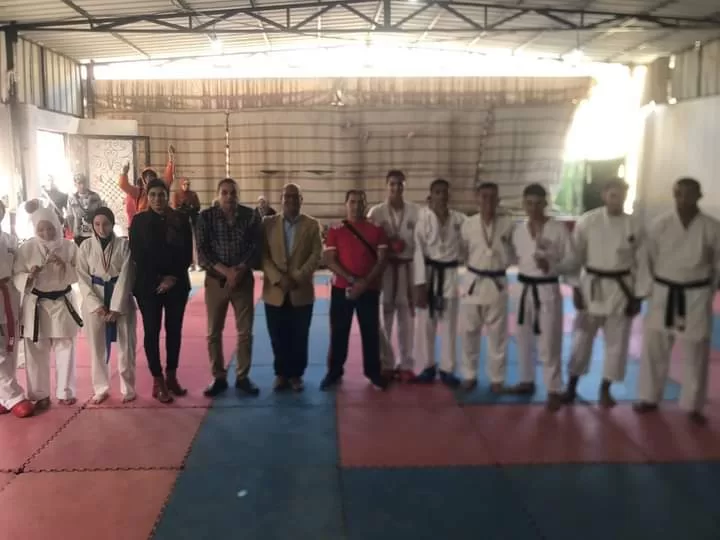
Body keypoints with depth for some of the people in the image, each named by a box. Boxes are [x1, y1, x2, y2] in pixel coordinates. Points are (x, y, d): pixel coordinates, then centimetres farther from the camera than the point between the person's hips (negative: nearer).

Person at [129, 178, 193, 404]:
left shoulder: (180, 221, 3)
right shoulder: (139, 221, 0)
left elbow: (187, 254, 2)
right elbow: (136, 255, -4)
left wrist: (173, 278, -10)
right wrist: (159, 279, -10)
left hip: (176, 283, 2)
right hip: (148, 285, -2)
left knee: (174, 330, 8)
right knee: (152, 331, 1)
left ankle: (171, 377, 21)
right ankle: (158, 381, 10)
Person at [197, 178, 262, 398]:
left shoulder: (251, 215, 0)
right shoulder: (206, 216, -2)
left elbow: (256, 247, -3)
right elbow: (202, 251, -7)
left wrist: (240, 270, -16)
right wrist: (225, 270, -17)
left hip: (244, 279, 0)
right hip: (215, 279, 0)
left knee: (245, 331, 2)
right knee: (213, 332, 4)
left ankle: (243, 377, 15)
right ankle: (219, 378, 17)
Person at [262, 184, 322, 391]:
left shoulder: (312, 225, 3)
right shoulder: (268, 223, 4)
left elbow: (316, 255, -4)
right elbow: (263, 255, -1)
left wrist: (297, 278, -14)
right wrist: (278, 279, -14)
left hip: (302, 292, 0)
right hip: (274, 292, 0)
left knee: (299, 338, 6)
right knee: (278, 338, 7)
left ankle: (296, 374, 20)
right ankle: (281, 373, 22)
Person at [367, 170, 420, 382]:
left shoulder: (415, 211, 2)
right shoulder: (376, 212, 0)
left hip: (407, 268, 1)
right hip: (384, 268, -1)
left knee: (407, 317, 7)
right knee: (383, 317, 4)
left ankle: (406, 364, 19)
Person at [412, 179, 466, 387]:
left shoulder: (459, 219, 1)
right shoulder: (423, 218, -6)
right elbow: (419, 252, -9)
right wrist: (420, 284, -13)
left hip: (451, 275, 2)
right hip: (429, 274, -2)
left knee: (449, 324, 8)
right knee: (426, 324, 4)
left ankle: (447, 369, 19)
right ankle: (427, 367, 19)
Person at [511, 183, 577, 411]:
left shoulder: (559, 229, -9)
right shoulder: (518, 230, 4)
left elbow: (572, 262, -10)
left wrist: (551, 266, -25)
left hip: (548, 291, -5)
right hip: (526, 290, 5)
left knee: (549, 344, -2)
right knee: (524, 339, 15)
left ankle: (554, 390, 12)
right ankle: (527, 381, 33)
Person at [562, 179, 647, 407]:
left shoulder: (634, 226, -3)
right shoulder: (587, 221, -7)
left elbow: (641, 263, 2)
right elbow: (575, 255, -2)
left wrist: (638, 296, 0)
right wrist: (575, 288, -5)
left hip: (621, 289, 1)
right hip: (592, 287, -1)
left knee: (617, 342, 9)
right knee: (582, 338, 7)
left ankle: (605, 389, 26)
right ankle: (572, 386, 23)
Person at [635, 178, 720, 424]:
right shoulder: (660, 225, -5)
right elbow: (648, 259, 2)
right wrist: (652, 290, 2)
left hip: (696, 296, -1)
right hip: (663, 294, 1)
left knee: (696, 354, 9)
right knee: (654, 349, 9)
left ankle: (693, 405, 26)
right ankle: (649, 397, 27)